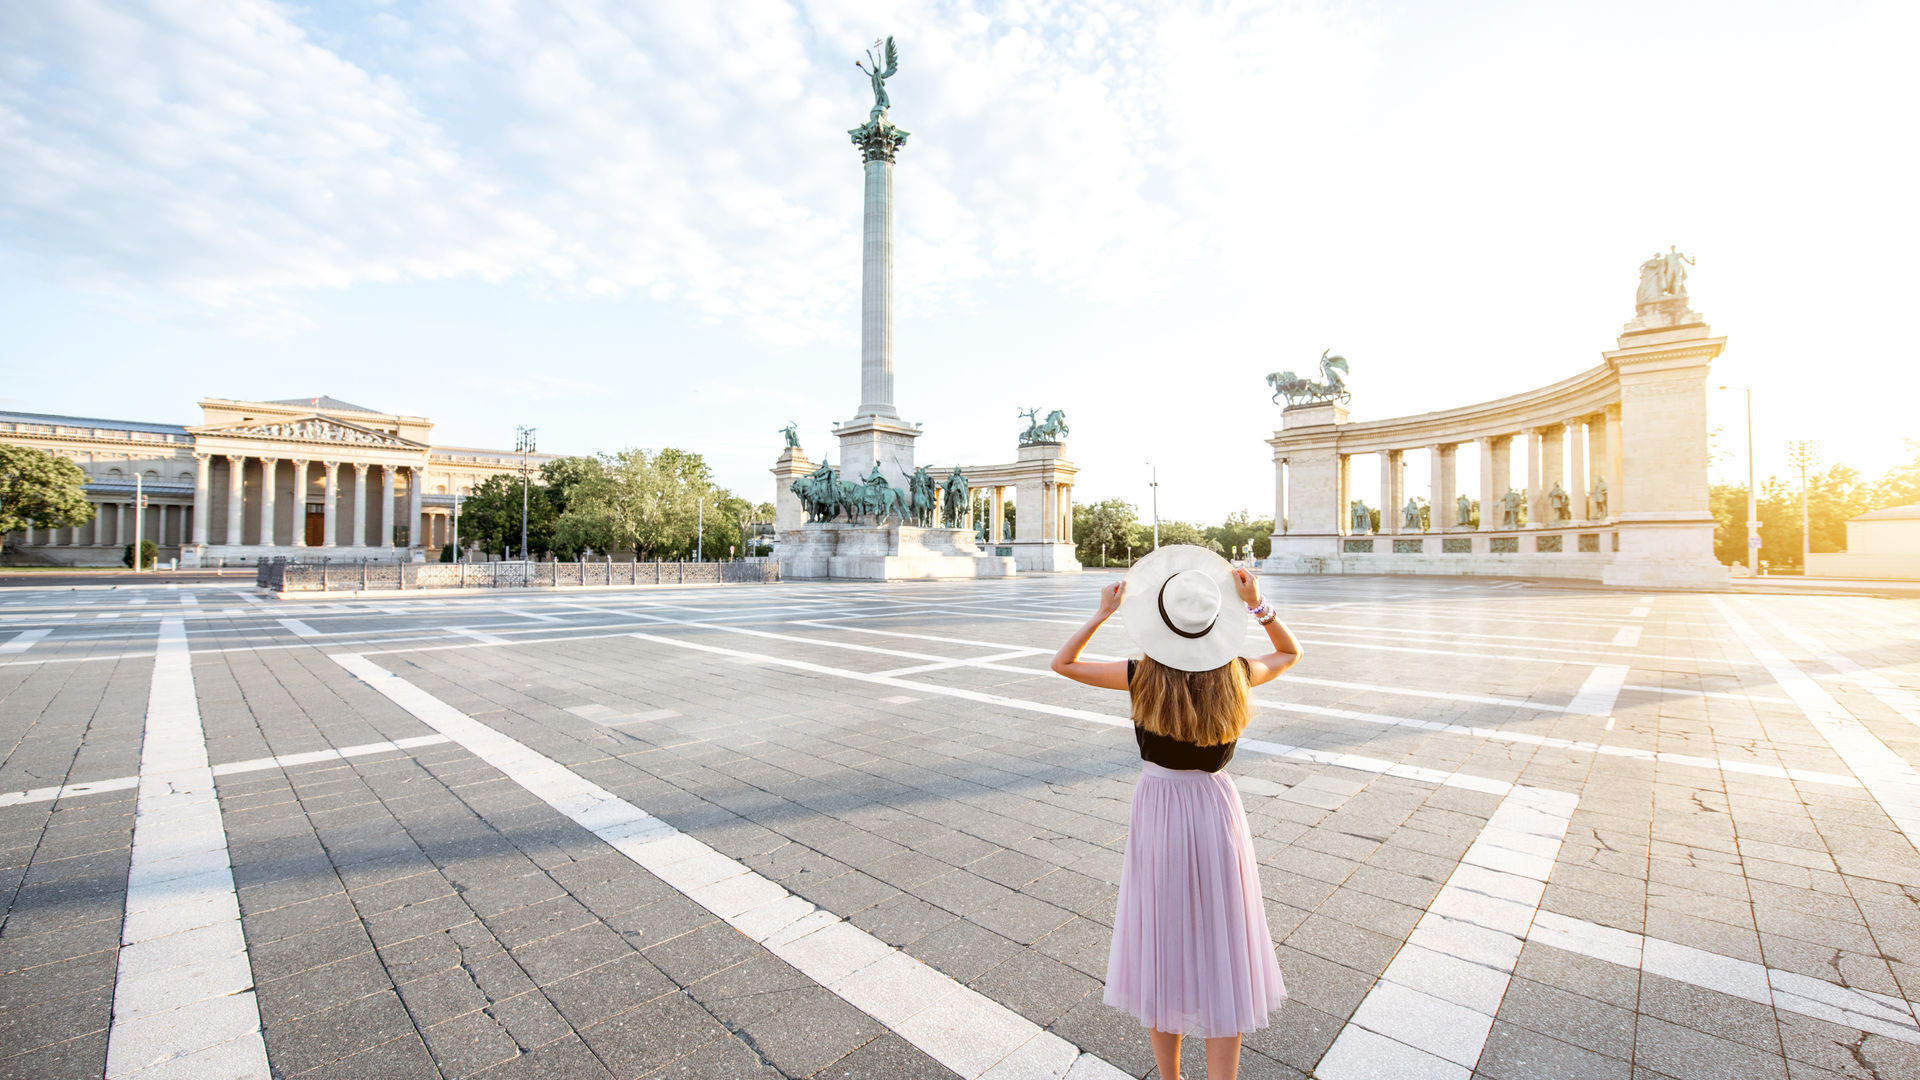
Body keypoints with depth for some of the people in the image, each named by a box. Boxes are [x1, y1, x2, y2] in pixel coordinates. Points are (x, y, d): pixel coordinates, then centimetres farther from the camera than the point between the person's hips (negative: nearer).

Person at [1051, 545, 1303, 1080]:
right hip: (1216, 809, 1)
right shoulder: (1235, 674, -10)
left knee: (1161, 951, 16)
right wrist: (1257, 604, 1)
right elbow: (1291, 653, 11)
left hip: (1158, 811, -1)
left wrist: (1104, 612, -7)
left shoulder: (1143, 676, -16)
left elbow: (1062, 662, -4)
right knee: (1220, 954, 15)